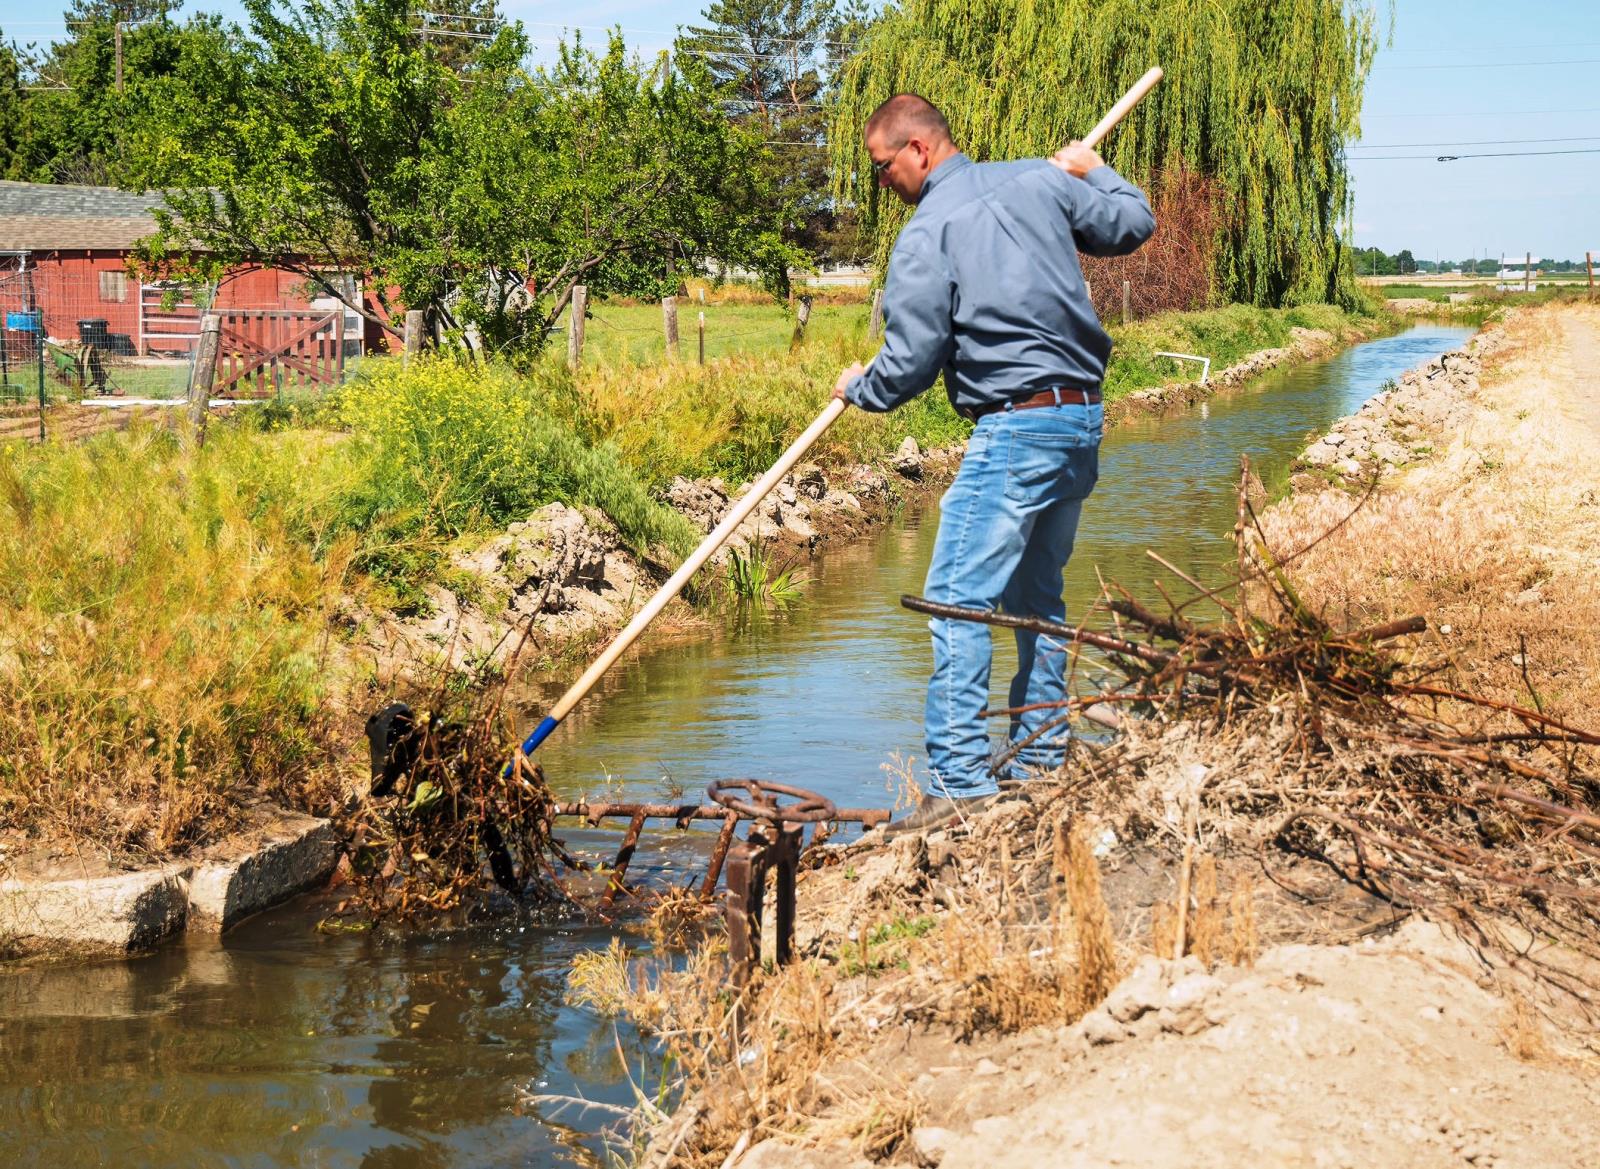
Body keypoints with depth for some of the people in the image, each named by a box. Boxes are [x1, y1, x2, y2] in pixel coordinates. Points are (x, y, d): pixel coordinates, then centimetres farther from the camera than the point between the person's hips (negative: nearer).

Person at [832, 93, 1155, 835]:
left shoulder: (927, 233, -9)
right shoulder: (1039, 181, 9)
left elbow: (910, 364, -9)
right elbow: (1133, 225, 20)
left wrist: (858, 388, 12)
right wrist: (1092, 171, 38)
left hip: (1016, 427, -8)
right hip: (1084, 417, 8)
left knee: (959, 600, -7)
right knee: (1038, 597, 18)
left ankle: (960, 781, -11)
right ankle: (1039, 760, 23)